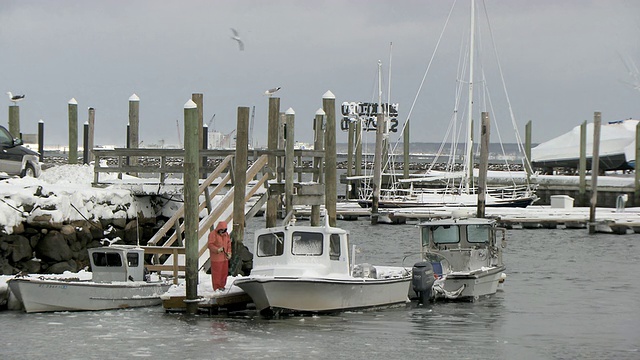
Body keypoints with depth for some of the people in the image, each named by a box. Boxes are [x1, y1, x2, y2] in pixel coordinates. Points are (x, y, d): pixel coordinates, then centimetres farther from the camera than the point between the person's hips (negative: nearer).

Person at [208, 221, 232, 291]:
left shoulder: (226, 234, 11)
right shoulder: (213, 234, -11)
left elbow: (228, 244, 17)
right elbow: (210, 244, -16)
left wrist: (229, 252, 3)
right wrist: (217, 250, -26)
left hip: (224, 257, 7)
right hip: (216, 258, -7)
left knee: (224, 272, 11)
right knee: (216, 272, -4)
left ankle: (222, 285, 24)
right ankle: (217, 287, 2)